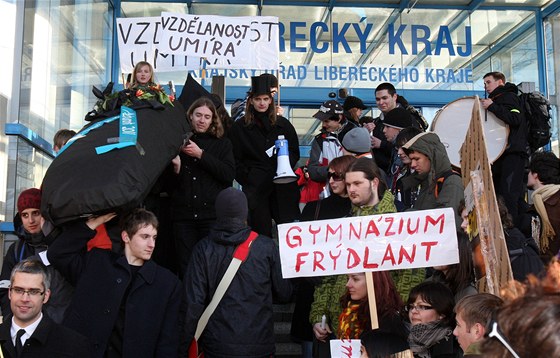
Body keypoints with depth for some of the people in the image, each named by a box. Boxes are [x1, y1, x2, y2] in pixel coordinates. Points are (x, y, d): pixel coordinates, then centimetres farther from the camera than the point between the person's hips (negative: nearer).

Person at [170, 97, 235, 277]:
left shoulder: (222, 143, 8)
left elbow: (229, 174, -8)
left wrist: (201, 154, -11)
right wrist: (175, 169, -7)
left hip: (213, 214, -1)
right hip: (183, 214, 1)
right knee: (186, 267, 2)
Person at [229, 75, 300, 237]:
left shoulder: (283, 124, 12)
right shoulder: (239, 127, 7)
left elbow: (295, 153, 15)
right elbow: (236, 161, 5)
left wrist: (286, 161, -6)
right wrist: (248, 179, -6)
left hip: (283, 187, 2)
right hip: (255, 188, -1)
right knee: (262, 233, 2)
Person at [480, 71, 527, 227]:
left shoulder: (509, 97, -3)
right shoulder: (496, 99, 23)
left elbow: (515, 119, -20)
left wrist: (492, 106, -22)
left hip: (513, 153, -9)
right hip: (501, 153, 10)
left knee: (509, 192, -15)